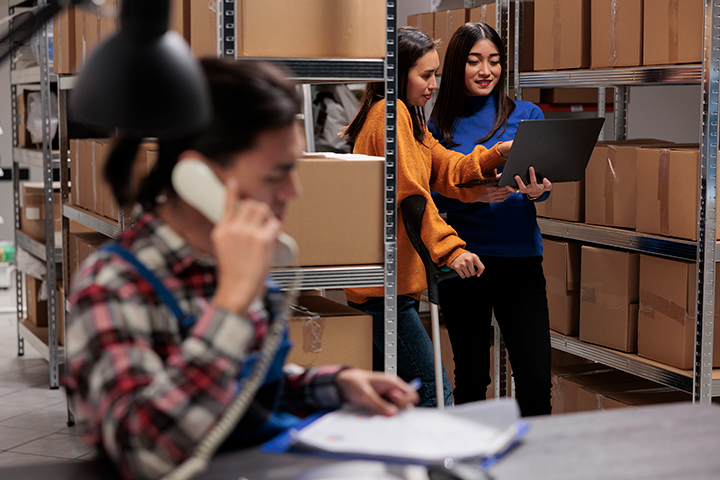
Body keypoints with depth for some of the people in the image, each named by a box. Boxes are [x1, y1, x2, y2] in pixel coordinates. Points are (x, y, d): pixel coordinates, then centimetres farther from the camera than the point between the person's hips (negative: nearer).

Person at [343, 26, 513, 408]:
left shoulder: (408, 118, 21)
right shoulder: (389, 113, -11)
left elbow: (448, 171, 11)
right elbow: (411, 194, -21)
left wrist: (497, 154, -4)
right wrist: (450, 249, -27)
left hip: (389, 280, 11)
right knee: (435, 393, -12)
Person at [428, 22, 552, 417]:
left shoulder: (527, 115, 7)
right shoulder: (440, 125, 6)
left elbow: (542, 181, 4)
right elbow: (430, 196, 2)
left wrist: (535, 191, -19)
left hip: (520, 256, 0)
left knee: (536, 382, -6)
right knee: (471, 378, 9)